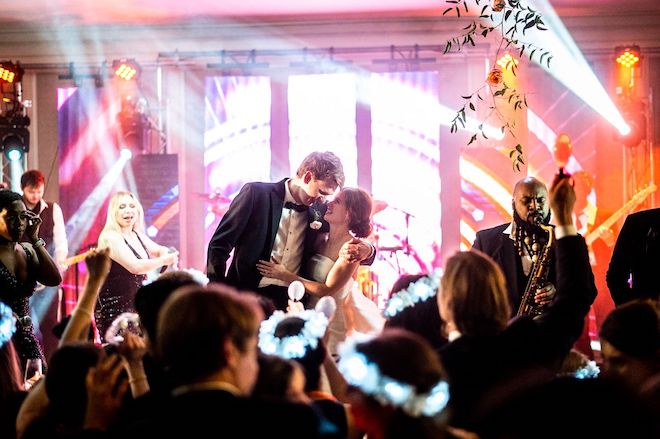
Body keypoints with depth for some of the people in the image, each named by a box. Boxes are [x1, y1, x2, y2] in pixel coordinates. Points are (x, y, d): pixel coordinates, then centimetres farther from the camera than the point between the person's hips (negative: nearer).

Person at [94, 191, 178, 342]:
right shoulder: (110, 237, -13)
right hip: (114, 308, -8)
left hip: (135, 305, 8)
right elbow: (134, 266, -24)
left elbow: (159, 250, 26)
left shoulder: (137, 235, 11)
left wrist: (165, 252, 2)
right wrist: (164, 260, -15)